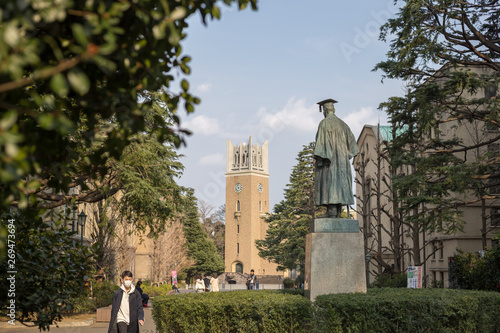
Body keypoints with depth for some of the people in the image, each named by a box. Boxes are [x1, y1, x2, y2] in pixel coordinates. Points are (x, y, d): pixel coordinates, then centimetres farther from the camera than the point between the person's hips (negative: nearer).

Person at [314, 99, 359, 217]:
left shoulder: (324, 123, -7)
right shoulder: (341, 123, 15)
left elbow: (322, 141, -16)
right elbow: (351, 139, 11)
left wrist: (318, 159, -17)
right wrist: (346, 154, 14)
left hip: (328, 158, -7)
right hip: (341, 159, 7)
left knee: (328, 183, -11)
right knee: (339, 182, 7)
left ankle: (331, 210, -19)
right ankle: (338, 212, 4)